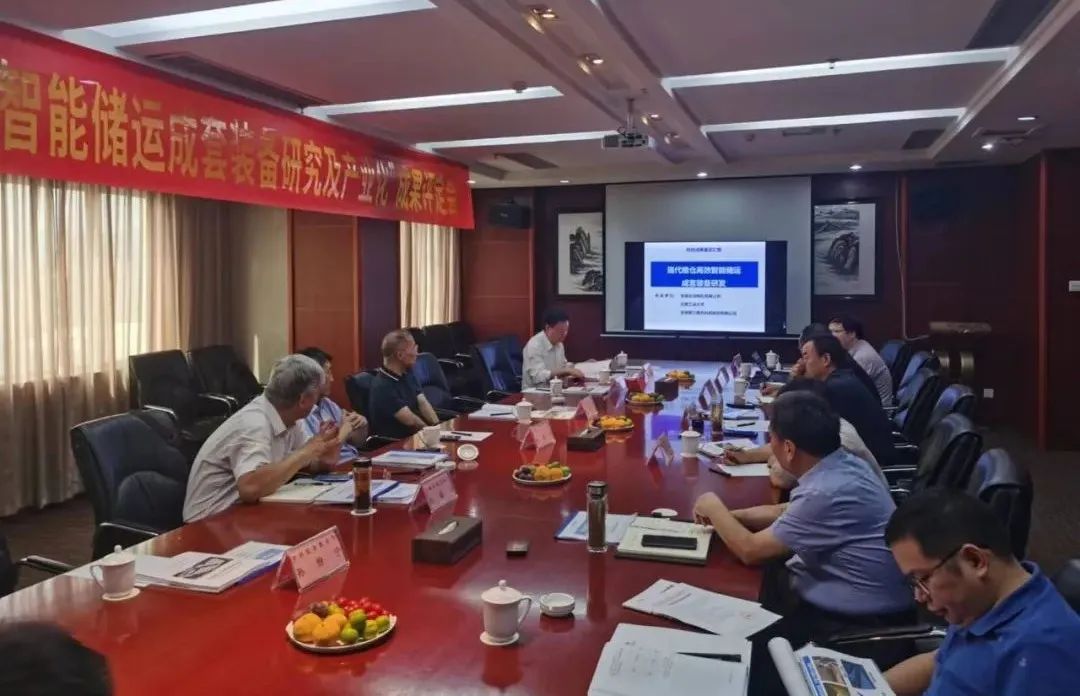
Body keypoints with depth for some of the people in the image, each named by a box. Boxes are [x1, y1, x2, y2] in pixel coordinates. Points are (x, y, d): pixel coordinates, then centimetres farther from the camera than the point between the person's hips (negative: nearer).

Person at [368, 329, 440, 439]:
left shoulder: (407, 373, 8)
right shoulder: (382, 386, -20)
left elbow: (423, 402, 2)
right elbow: (410, 420, -21)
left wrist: (437, 427, -12)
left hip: (415, 433, 8)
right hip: (394, 442, -8)